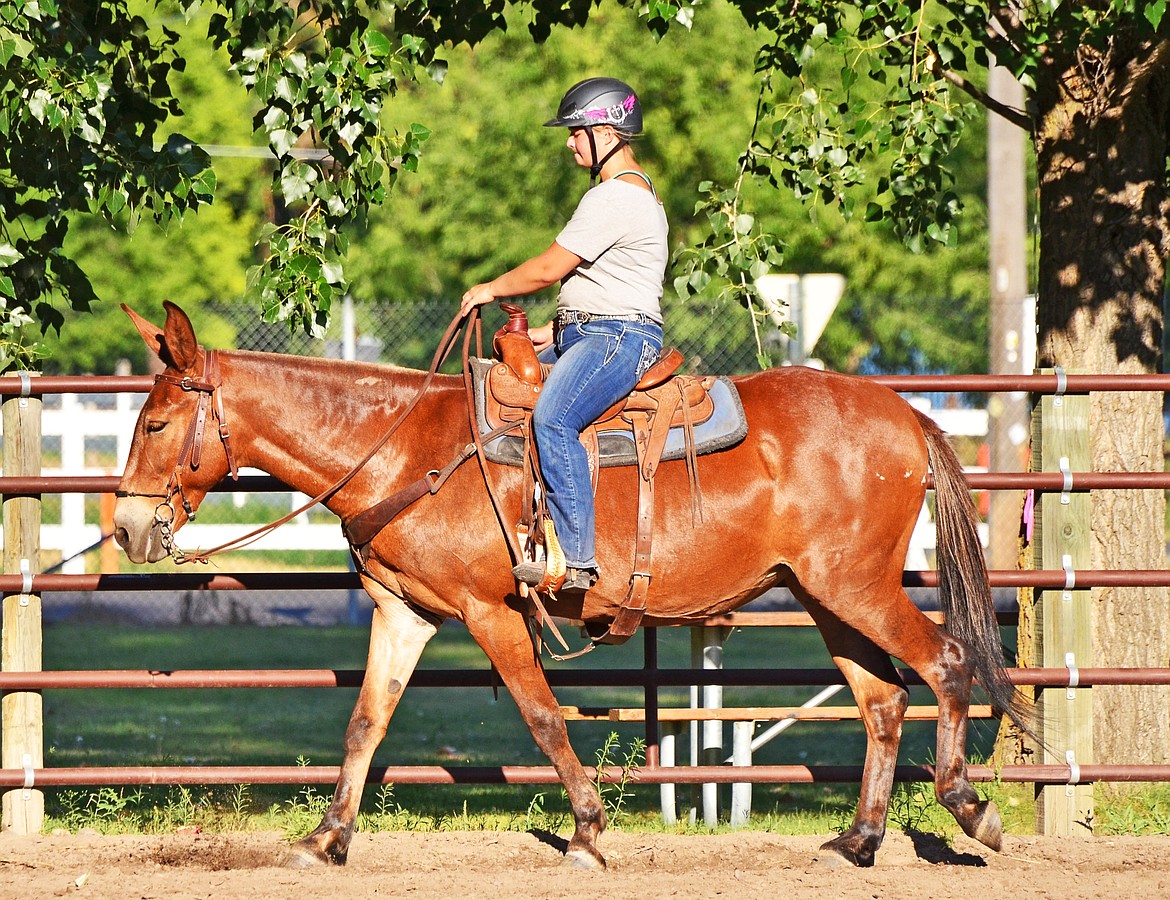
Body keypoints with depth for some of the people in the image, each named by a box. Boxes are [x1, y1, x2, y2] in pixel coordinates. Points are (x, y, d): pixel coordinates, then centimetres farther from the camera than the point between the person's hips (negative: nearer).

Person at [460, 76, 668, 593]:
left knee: (552, 419, -32)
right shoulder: (633, 190, 21)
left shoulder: (615, 198, -14)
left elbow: (551, 268, -14)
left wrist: (492, 289, 2)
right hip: (582, 336, 12)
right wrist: (555, 332, 18)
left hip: (617, 338, -12)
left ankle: (578, 560, -38)